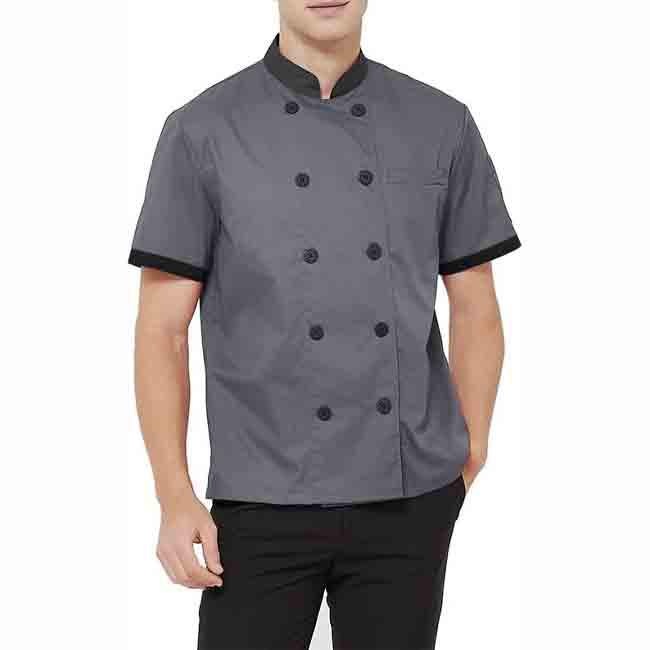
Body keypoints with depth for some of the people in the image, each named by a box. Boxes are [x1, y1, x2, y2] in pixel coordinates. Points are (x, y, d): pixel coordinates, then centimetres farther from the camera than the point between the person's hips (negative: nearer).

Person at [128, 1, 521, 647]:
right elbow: (161, 329, -3)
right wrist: (175, 499, -10)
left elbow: (475, 311, 10)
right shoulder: (202, 131, -3)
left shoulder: (442, 125, 3)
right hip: (266, 503, -2)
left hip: (412, 501, 2)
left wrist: (468, 462, 8)